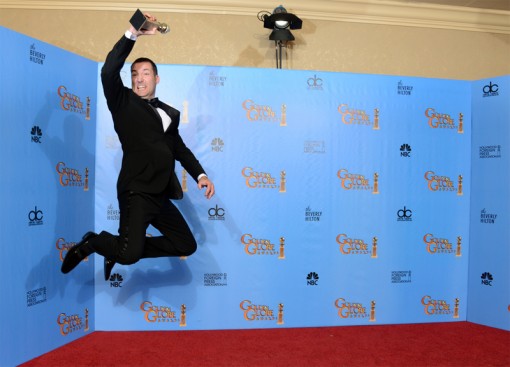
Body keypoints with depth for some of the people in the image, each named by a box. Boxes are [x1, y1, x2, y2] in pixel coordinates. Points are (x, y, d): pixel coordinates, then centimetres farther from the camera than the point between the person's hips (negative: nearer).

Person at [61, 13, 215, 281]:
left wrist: (200, 175, 6)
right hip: (136, 192, -6)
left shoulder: (170, 113, 20)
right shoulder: (123, 103, 5)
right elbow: (108, 73, -12)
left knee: (187, 245, 10)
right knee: (130, 254, -22)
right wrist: (132, 34, -17)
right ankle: (93, 242, 12)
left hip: (161, 196, 6)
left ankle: (119, 250, 19)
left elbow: (180, 149, 20)